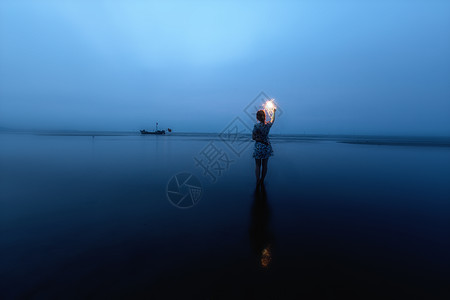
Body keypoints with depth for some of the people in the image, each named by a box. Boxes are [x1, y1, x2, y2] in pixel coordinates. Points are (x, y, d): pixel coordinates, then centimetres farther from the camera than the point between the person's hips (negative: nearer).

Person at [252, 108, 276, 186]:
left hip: (258, 147, -3)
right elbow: (273, 119, 18)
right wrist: (274, 112, 33)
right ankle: (262, 181, 25)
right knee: (264, 165, 13)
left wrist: (260, 139, 2)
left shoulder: (256, 126, -18)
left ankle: (258, 182, 13)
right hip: (267, 147, 4)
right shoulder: (268, 124, -6)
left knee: (258, 165, 9)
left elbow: (253, 137, -12)